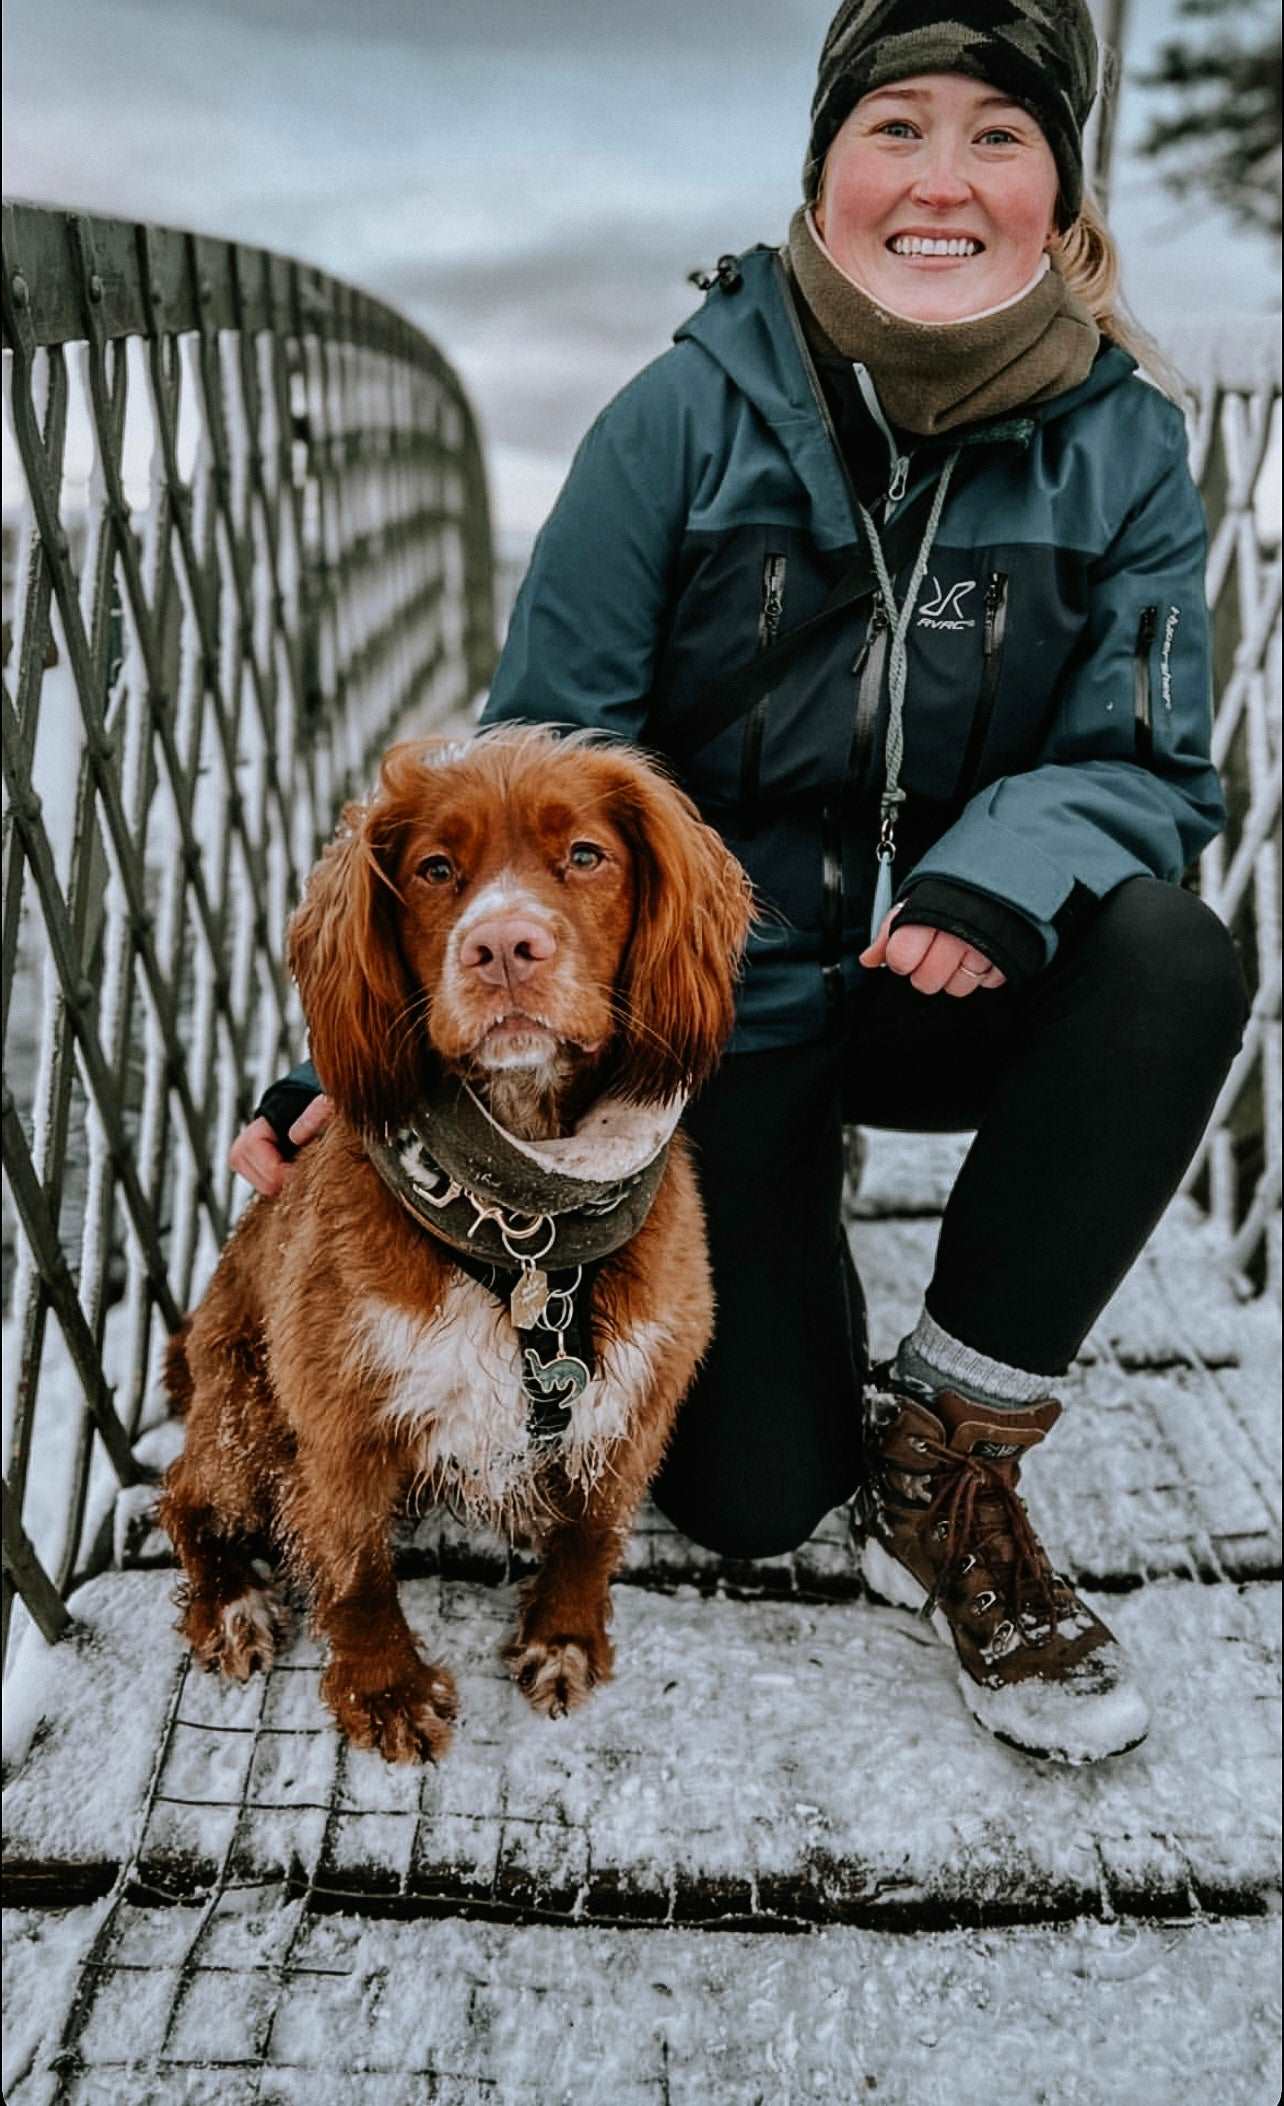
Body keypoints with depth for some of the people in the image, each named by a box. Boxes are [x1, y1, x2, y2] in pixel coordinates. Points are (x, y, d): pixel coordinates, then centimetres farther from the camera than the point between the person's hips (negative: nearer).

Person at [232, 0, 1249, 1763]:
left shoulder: (1125, 448, -5)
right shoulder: (688, 414, -11)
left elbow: (1140, 761, -8)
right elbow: (538, 758, -10)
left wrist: (999, 876, -32)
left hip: (948, 985, 2)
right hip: (716, 1000, -2)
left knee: (1173, 959, -32)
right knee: (754, 1496, -6)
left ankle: (946, 1466, -14)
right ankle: (773, 1254, 30)